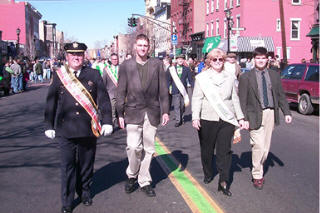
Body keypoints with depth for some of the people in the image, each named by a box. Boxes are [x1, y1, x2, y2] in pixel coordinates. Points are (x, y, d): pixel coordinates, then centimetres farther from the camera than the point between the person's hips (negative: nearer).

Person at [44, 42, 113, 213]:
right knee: (68, 165, 4)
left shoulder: (94, 75, 4)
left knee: (86, 164, 12)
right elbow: (51, 102, 7)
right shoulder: (58, 75, 4)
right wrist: (49, 126, 5)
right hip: (65, 130, 0)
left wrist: (107, 122, -4)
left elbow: (103, 99, 3)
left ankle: (84, 192, 34)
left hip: (88, 129, 1)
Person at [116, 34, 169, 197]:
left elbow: (163, 89, 7)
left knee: (148, 148, 6)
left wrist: (165, 111, 2)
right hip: (133, 112, -1)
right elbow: (121, 92, 5)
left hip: (152, 113, 2)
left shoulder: (157, 64, 6)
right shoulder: (125, 66, 4)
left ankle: (144, 181, 20)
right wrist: (120, 113, 2)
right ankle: (132, 175, 17)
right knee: (134, 147, -10)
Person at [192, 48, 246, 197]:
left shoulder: (230, 77, 10)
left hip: (227, 119, 1)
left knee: (225, 151, -4)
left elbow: (235, 98, 15)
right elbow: (196, 98, -1)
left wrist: (240, 117, 13)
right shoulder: (202, 77, 1)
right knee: (207, 149, 12)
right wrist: (195, 117, -12)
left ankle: (224, 181, 0)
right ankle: (208, 174, 32)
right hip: (207, 119, -1)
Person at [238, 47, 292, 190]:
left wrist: (286, 112, 4)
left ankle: (258, 168, 29)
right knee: (259, 146, -7)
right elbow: (242, 100, -4)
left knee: (266, 147, 11)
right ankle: (257, 175, 9)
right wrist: (243, 118, -10)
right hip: (255, 115, -4)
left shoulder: (274, 75, 9)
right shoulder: (246, 77, -3)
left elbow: (281, 95, 12)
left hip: (271, 114, 4)